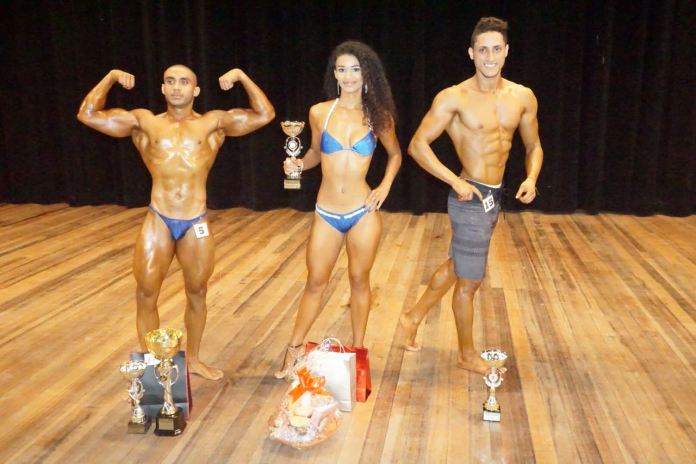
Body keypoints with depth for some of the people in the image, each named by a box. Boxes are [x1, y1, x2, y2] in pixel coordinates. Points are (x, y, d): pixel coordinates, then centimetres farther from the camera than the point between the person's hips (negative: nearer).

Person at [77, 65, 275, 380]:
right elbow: (87, 115, 4)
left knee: (197, 294, 14)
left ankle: (193, 359, 34)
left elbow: (265, 115, -2)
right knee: (146, 297, 4)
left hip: (196, 224, 0)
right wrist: (110, 78, -1)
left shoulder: (214, 123, 4)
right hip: (157, 222, 0)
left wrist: (242, 77, -7)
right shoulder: (144, 123, 6)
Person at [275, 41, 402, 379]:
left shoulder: (378, 116, -1)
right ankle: (294, 350, 24)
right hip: (326, 214, 1)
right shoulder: (319, 112, -1)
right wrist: (299, 164, -6)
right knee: (315, 282, 9)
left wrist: (385, 187, 0)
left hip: (363, 213, 0)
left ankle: (357, 352, 26)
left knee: (359, 280, 11)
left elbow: (395, 154, 14)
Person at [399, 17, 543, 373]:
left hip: (494, 196, 7)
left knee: (456, 266, 22)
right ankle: (467, 356, 25)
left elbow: (533, 147, 13)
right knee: (469, 281, 5)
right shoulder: (454, 98, -14)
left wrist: (531, 178, -7)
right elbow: (417, 145, -13)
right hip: (471, 198, -7)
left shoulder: (523, 97, 2)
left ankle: (414, 317, 42)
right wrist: (456, 181, -20)